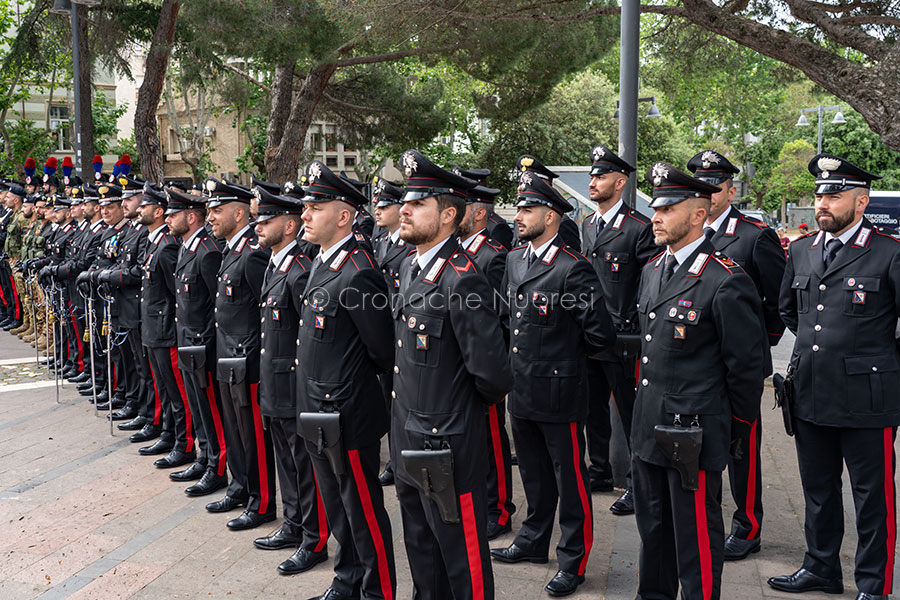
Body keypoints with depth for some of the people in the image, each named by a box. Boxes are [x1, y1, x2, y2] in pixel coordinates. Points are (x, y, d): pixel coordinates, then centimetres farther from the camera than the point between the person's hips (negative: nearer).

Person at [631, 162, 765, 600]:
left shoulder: (725, 281, -16)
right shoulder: (652, 270, 9)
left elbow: (746, 365, -11)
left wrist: (734, 429, -3)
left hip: (694, 434, -8)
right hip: (649, 427, 8)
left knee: (695, 533, 5)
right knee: (652, 524, 21)